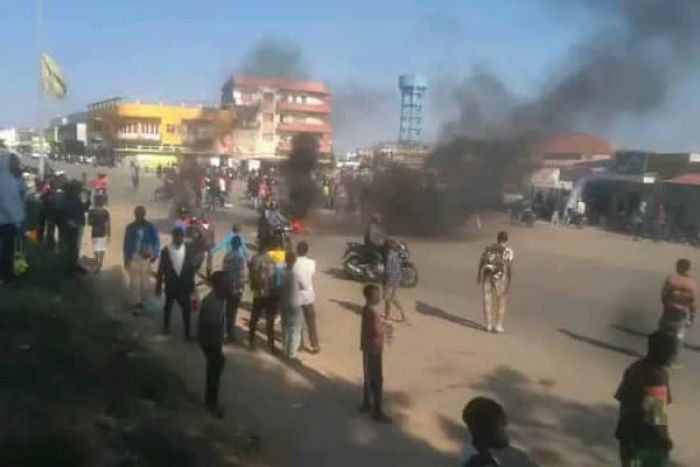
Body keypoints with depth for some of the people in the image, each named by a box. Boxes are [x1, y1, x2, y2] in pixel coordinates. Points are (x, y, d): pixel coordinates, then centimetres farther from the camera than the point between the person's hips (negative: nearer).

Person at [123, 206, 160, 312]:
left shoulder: (150, 227, -3)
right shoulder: (130, 227, 1)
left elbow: (156, 242, 1)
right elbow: (126, 243, 9)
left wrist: (154, 255, -9)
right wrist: (126, 258, 9)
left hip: (146, 259, 0)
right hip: (133, 258, 0)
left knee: (145, 282, 7)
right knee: (134, 283, -4)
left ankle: (141, 301, 25)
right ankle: (136, 304, 0)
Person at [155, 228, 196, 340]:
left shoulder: (187, 250, -8)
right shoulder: (166, 251, -12)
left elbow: (191, 268, 0)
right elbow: (161, 269, -6)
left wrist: (192, 284, 3)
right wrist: (158, 286, -3)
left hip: (184, 286, 1)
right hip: (170, 285, 0)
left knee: (186, 309, 1)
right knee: (168, 307, 19)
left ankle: (187, 333, 11)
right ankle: (166, 327, 40)